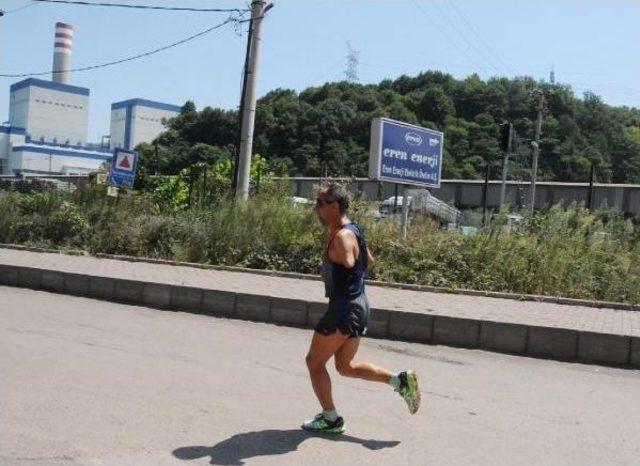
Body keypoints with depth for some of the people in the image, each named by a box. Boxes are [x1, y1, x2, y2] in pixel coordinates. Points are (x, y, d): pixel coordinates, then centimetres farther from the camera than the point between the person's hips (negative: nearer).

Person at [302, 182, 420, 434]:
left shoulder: (342, 236, -19)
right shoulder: (352, 230, 12)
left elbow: (348, 262, -37)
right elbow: (369, 260, 25)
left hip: (345, 309, -10)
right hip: (358, 306, 10)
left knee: (314, 362, 6)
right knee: (345, 366, 19)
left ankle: (330, 419, 17)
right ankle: (400, 380, 13)